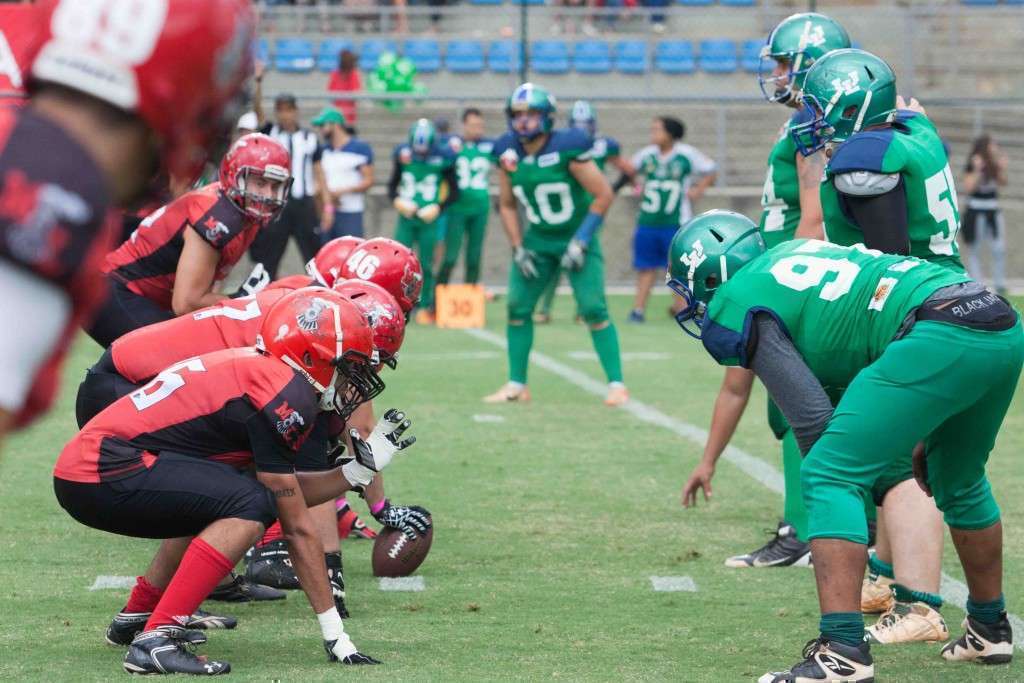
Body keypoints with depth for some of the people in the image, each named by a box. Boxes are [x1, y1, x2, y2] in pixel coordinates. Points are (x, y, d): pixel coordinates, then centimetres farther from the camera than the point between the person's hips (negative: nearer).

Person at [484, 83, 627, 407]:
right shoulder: (508, 154, -6)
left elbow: (603, 195, -17)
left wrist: (581, 241, -18)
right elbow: (507, 205, 7)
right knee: (517, 307, 1)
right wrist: (518, 248, -2)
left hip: (576, 237, -5)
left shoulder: (567, 149, -22)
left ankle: (617, 384, -4)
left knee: (593, 309, -12)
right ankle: (516, 385, 12)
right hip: (537, 240, 5)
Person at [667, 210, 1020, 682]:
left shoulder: (735, 308, 4)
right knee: (958, 482, 29)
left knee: (829, 477, -5)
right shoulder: (791, 253, 29)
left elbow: (813, 418, -2)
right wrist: (925, 437, 33)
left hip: (942, 336, -9)